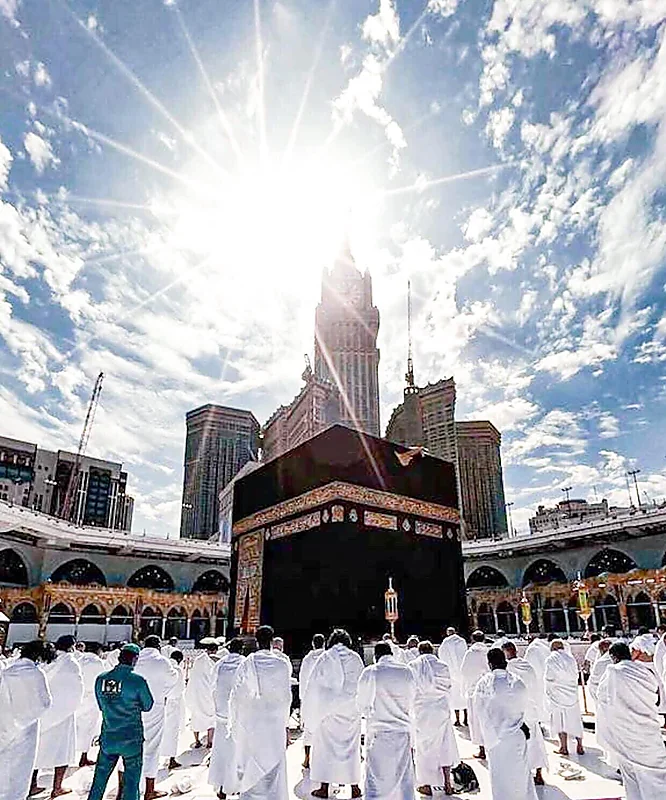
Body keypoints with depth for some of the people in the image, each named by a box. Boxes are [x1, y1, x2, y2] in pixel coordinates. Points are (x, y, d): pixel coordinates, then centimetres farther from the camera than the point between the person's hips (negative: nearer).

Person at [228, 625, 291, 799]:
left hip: (249, 722, 1)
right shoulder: (282, 665, -7)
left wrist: (233, 722, 10)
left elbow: (235, 696, -2)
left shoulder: (247, 664, -6)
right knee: (273, 767, 10)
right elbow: (287, 696, -1)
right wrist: (285, 722, 11)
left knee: (250, 767, 15)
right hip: (275, 722, -1)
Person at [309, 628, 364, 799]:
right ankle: (354, 786, 15)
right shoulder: (356, 658, -1)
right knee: (351, 746, 11)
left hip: (328, 708, -2)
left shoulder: (325, 657, -5)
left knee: (325, 746, 8)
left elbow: (314, 683, -2)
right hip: (351, 708, 2)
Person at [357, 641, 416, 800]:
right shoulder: (407, 671, -1)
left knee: (377, 778, 4)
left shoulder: (370, 672, -8)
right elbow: (411, 702, 7)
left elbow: (362, 705, 0)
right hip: (403, 732, 3)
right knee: (403, 776, 15)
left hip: (379, 732, -3)